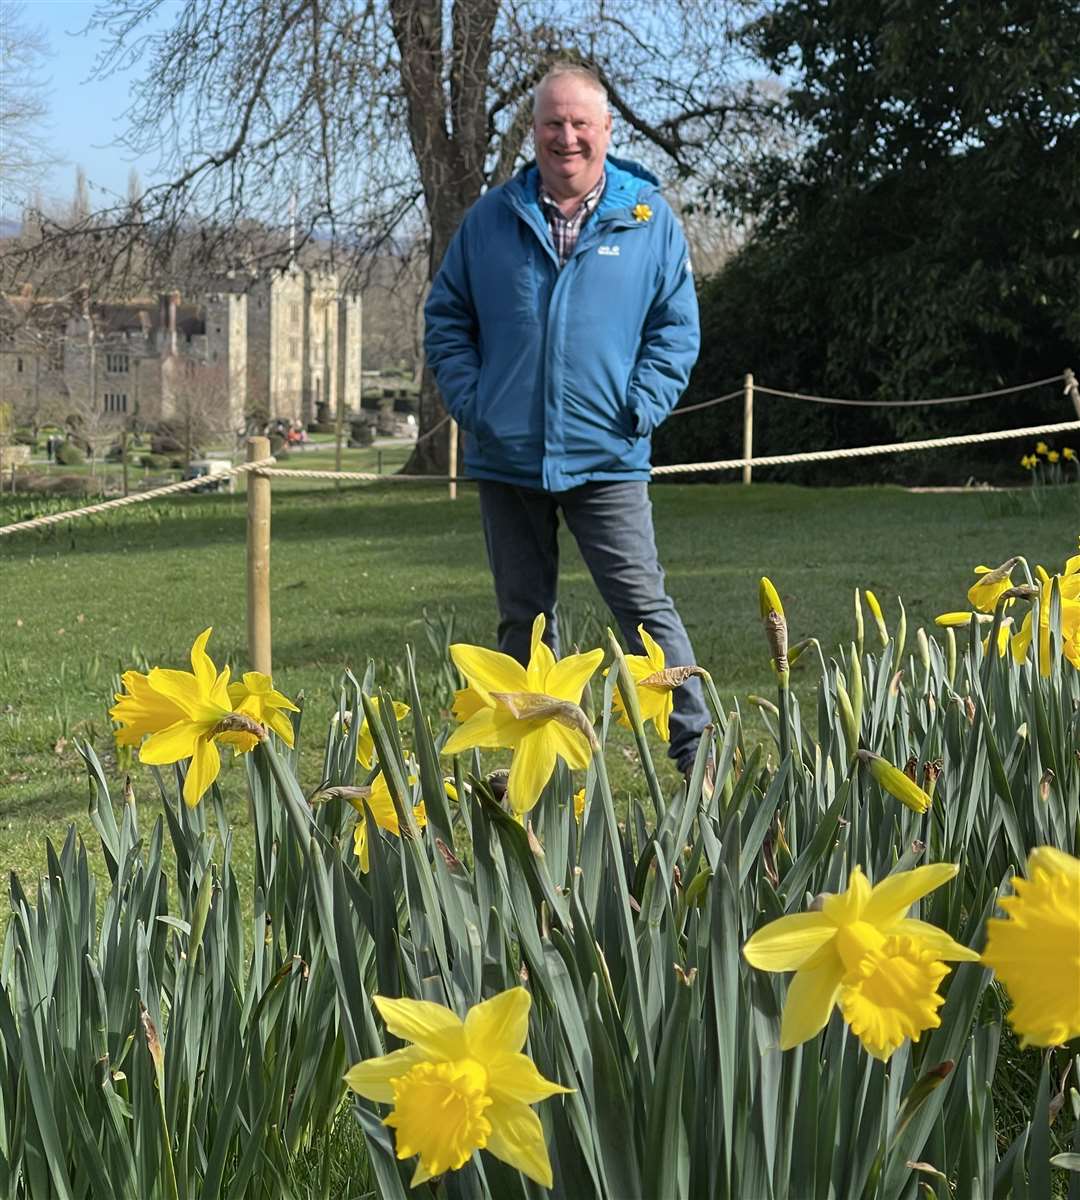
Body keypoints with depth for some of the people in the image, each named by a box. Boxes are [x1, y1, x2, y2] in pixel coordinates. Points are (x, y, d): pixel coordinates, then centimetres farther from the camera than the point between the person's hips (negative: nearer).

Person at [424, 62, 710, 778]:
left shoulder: (650, 219, 3)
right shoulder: (491, 220, 6)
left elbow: (677, 327, 5)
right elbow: (446, 318, 12)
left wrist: (641, 409, -7)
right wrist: (470, 402, -1)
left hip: (607, 457, -2)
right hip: (506, 457, 3)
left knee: (643, 605, -5)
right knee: (524, 617, 10)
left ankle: (697, 749, 2)